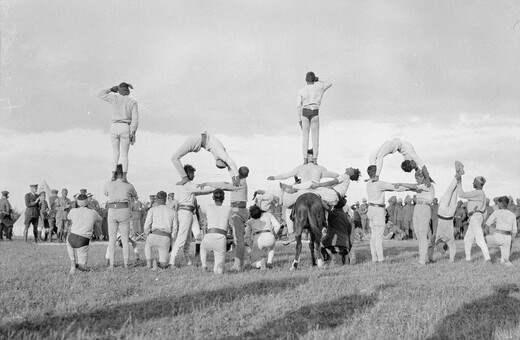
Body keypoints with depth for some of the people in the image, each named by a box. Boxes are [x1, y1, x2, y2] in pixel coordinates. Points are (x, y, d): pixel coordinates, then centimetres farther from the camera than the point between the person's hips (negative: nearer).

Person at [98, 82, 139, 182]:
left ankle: (113, 176, 1)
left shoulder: (115, 98, 3)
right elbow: (135, 118, -6)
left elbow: (100, 94, 14)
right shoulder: (133, 102, 2)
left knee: (115, 153, 13)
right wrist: (133, 133, -6)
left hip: (114, 127, 1)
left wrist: (111, 89, 25)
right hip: (126, 129, -1)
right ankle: (124, 177, -10)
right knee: (124, 154, 5)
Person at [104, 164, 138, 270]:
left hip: (112, 211, 1)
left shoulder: (108, 185, 9)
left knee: (112, 240, 6)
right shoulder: (129, 186, 7)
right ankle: (126, 265, 1)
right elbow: (135, 195, 28)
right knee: (125, 240, 6)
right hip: (124, 211, 0)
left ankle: (111, 265, -1)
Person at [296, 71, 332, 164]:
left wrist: (299, 119, 6)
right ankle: (315, 159, -6)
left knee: (305, 136, 4)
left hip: (305, 112, 0)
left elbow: (298, 106, 0)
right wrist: (318, 81, 26)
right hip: (315, 113, 0)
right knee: (315, 136, 3)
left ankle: (305, 159, -5)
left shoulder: (301, 91, 4)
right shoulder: (319, 87, 4)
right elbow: (329, 84, 25)